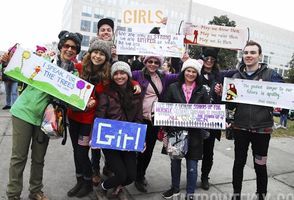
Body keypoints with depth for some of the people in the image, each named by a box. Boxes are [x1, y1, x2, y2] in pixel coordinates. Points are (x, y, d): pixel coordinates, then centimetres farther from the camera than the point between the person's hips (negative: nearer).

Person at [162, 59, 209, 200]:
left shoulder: (202, 90, 4)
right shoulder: (173, 87, 2)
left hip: (194, 132, 0)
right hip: (176, 130, 1)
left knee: (192, 165, 5)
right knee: (175, 161, 15)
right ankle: (175, 188, 37)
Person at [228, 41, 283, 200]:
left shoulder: (271, 74, -2)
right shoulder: (236, 76, 5)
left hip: (262, 128, -2)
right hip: (240, 127, 2)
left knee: (260, 165, 11)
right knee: (239, 162, 14)